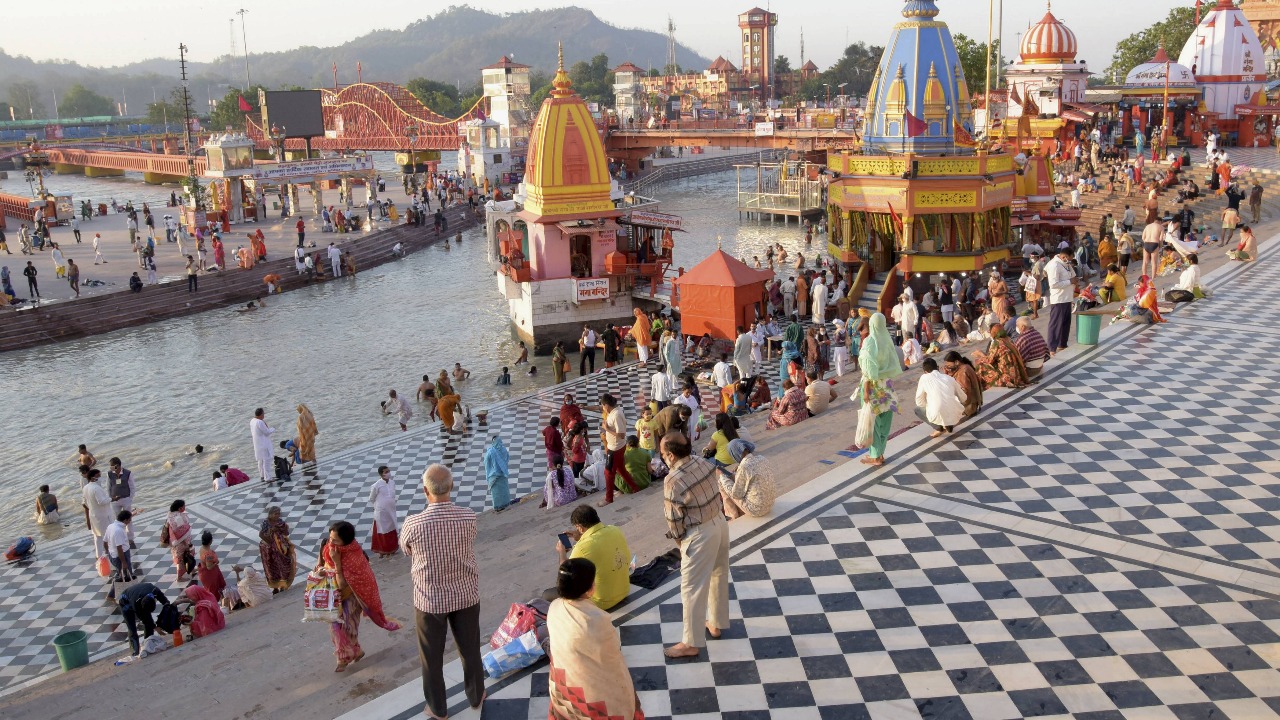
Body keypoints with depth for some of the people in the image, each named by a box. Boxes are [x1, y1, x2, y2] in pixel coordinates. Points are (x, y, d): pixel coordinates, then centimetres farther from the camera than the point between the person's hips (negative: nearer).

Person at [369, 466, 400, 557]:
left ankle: (391, 549, 31)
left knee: (392, 530, 16)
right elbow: (371, 499, -5)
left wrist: (391, 505, 12)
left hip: (391, 511, 6)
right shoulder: (377, 485, -18)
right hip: (381, 512, -6)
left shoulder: (392, 483, -1)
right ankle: (382, 551, 20)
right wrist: (379, 506, 3)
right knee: (382, 531, 6)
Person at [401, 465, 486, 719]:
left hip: (430, 600, -2)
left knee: (432, 657, 18)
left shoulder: (414, 524, -22)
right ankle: (476, 696, 42)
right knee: (470, 650, 22)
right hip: (466, 595, 2)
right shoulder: (468, 518, -17)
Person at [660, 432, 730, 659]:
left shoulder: (673, 481, -25)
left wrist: (677, 538, 4)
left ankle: (692, 643, 16)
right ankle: (717, 623, 43)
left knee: (693, 589, 5)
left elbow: (673, 518, -15)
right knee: (718, 576, 24)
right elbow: (715, 493, 7)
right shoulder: (704, 463, -5)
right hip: (720, 522, 8)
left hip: (700, 535, -8)